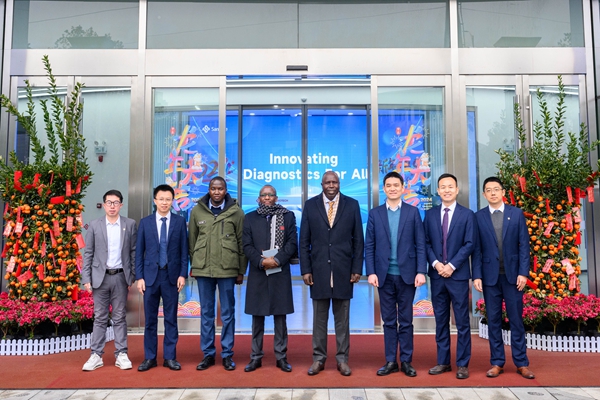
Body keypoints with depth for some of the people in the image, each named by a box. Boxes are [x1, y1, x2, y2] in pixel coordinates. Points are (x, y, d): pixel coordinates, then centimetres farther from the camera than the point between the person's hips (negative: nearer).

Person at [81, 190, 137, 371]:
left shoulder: (130, 224, 2)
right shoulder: (94, 225, 2)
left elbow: (134, 252, 3)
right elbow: (88, 254, 2)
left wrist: (134, 277, -1)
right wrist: (86, 279, -2)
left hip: (121, 277, 0)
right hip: (100, 277, 0)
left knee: (120, 317, 7)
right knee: (100, 318, 6)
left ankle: (121, 355, 12)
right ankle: (96, 356, 13)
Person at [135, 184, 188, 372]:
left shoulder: (180, 221, 3)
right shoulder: (145, 222, 4)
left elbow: (184, 250, 2)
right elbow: (139, 252, 4)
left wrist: (182, 274, -5)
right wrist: (139, 277, -2)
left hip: (171, 275, 0)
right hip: (151, 275, 1)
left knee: (171, 318, 6)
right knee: (150, 319, 7)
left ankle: (170, 357, 15)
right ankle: (150, 357, 17)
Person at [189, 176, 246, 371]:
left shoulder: (236, 212, -1)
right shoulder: (197, 211, 5)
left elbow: (242, 243, 1)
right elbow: (192, 241, 9)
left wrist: (241, 271, 0)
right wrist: (193, 265, 7)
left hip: (227, 269, -2)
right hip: (203, 269, 2)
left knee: (227, 313, 6)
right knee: (206, 313, 9)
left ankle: (227, 354, 17)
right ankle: (208, 354, 20)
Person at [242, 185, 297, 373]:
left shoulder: (288, 216, 6)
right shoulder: (250, 218, 8)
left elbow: (292, 243, -1)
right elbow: (247, 245, 1)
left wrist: (277, 260, -14)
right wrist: (261, 261, -14)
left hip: (280, 273, -1)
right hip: (257, 273, 1)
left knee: (280, 316, 5)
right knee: (257, 316, 6)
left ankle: (281, 357, 13)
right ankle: (256, 357, 15)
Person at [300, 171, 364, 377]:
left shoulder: (352, 205, 4)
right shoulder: (310, 205, 4)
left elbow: (358, 240, 4)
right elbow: (304, 241, 3)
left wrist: (357, 268, -2)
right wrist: (305, 269, -3)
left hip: (343, 270, 0)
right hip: (319, 269, 0)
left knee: (342, 318, 8)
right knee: (319, 318, 8)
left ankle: (342, 359, 18)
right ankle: (318, 359, 19)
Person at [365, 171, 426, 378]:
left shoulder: (413, 212, 3)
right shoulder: (375, 213, 5)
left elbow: (420, 244, 0)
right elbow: (369, 246, 3)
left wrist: (421, 271, -8)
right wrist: (371, 272, -5)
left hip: (407, 274, -1)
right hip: (384, 275, 1)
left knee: (406, 320, 7)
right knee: (388, 321, 8)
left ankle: (406, 361, 17)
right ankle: (391, 361, 17)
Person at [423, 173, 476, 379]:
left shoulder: (467, 214, 0)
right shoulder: (430, 214, 8)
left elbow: (469, 244, -6)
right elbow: (426, 242, 6)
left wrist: (451, 265, -13)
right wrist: (435, 263, -9)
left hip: (458, 275, -3)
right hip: (437, 274, 3)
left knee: (462, 322, 2)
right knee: (441, 321, 10)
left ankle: (462, 364, 11)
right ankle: (443, 362, 19)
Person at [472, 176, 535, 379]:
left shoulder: (517, 213, 4)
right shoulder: (478, 216, 3)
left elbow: (524, 245, 1)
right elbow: (477, 249, 1)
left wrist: (523, 272, -6)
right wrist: (477, 275, -5)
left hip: (512, 275, 0)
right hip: (490, 275, 0)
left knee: (516, 319, 5)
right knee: (493, 320, 6)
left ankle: (521, 363, 14)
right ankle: (497, 362, 14)